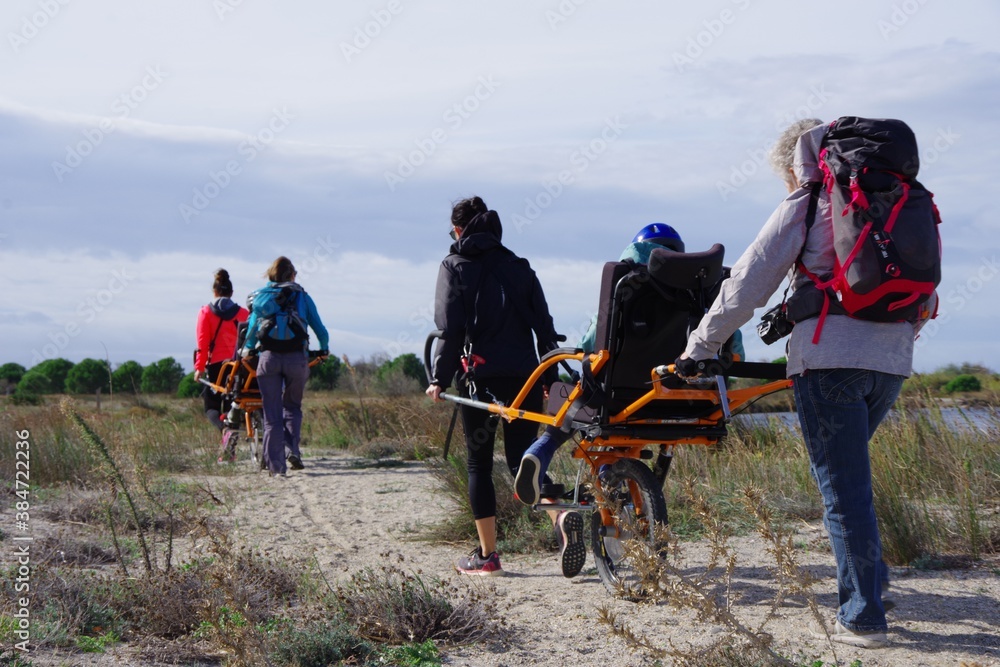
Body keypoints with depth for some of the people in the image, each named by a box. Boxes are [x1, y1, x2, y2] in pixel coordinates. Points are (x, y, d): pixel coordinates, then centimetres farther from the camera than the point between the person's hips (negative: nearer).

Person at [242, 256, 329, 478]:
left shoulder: (261, 296, 13)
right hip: (296, 357, 0)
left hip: (268, 357, 0)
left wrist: (247, 349, 26)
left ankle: (276, 466, 0)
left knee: (272, 413, 4)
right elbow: (320, 329, 14)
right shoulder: (302, 296, 12)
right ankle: (292, 449, -1)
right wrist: (324, 349, 33)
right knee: (292, 406, 19)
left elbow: (252, 326, 8)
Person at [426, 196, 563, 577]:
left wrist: (439, 378, -4)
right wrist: (551, 378, 13)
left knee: (479, 464, 7)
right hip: (524, 374, 4)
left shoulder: (455, 266, 3)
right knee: (522, 460, 8)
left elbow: (450, 328, -8)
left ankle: (486, 555, 6)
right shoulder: (519, 267, 14)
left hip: (481, 375, -3)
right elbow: (544, 325, 9)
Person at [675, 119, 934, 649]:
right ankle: (872, 581, 20)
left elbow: (747, 285, -1)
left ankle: (862, 617, 1)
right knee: (850, 472, 22)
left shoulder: (804, 206, 1)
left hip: (830, 358, -6)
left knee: (842, 486, -2)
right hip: (891, 360, 6)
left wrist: (699, 347, 5)